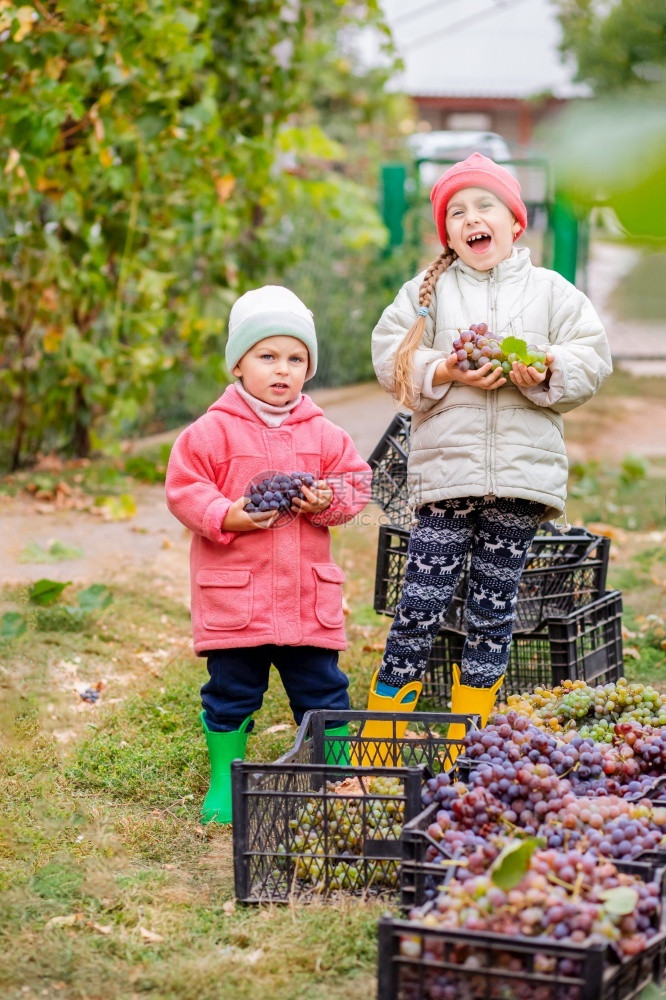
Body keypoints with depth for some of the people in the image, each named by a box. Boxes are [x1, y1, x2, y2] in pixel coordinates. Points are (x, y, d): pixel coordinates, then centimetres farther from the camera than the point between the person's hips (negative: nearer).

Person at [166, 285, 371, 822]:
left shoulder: (324, 434, 6)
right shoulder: (213, 431, -4)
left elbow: (356, 482, 11)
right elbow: (184, 489, -5)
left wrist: (329, 502, -9)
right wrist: (225, 516, -19)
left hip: (308, 592, 3)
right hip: (233, 591, -2)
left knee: (322, 687, 10)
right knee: (231, 690, 6)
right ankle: (224, 782, 20)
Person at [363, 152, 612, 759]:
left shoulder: (551, 292, 10)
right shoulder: (427, 291, 8)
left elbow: (592, 360, 6)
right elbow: (391, 357, 2)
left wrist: (547, 373, -13)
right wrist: (446, 372, -13)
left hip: (523, 473, 1)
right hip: (444, 469, -1)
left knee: (494, 608, 8)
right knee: (422, 602, -7)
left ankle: (467, 741, 19)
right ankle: (380, 738, 1)